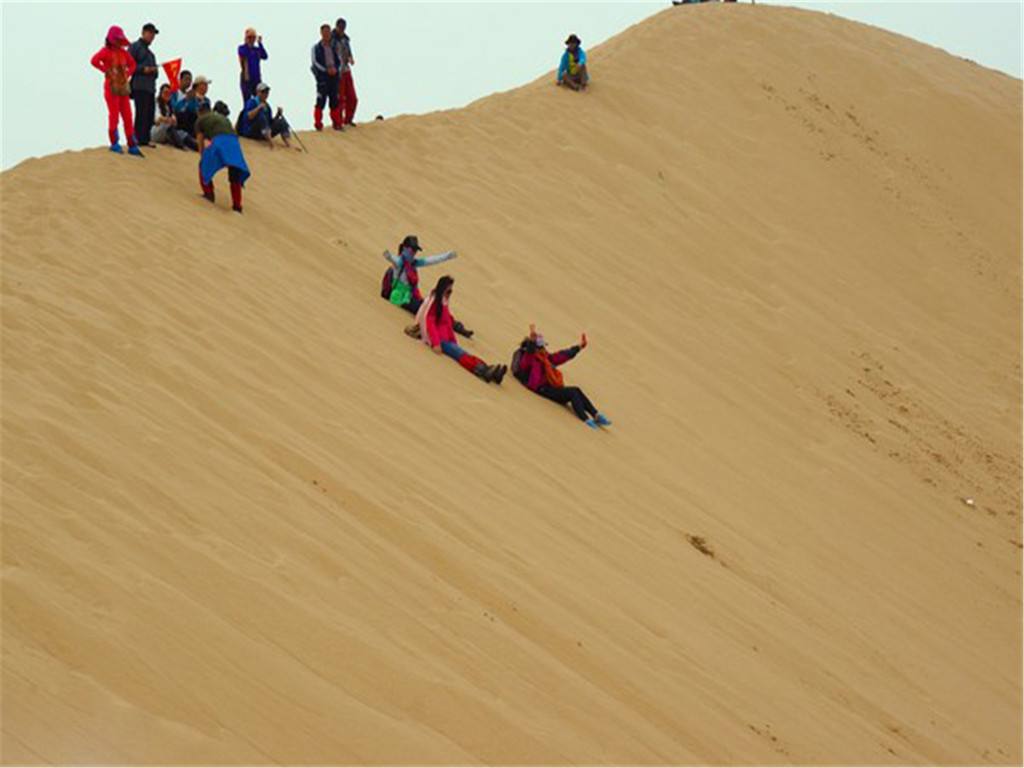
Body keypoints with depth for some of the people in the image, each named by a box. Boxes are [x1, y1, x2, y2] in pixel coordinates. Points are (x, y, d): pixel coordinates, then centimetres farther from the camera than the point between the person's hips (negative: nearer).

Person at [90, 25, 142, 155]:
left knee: (127, 117, 5)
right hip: (111, 87, -6)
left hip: (124, 87, 6)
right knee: (114, 115, -5)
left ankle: (132, 145, 7)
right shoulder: (106, 51, -7)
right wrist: (107, 71, -17)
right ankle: (114, 143, 4)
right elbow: (94, 60, -23)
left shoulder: (123, 52, 12)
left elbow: (132, 64, 25)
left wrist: (128, 74, 7)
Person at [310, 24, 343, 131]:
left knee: (334, 99, 5)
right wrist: (326, 70, -14)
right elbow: (315, 62, -6)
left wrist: (336, 69, -6)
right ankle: (318, 124, -6)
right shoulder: (316, 47, 0)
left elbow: (339, 59, 13)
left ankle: (337, 123, 10)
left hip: (334, 74, 4)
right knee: (321, 99, -9)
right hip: (322, 75, -4)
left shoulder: (335, 46, 12)